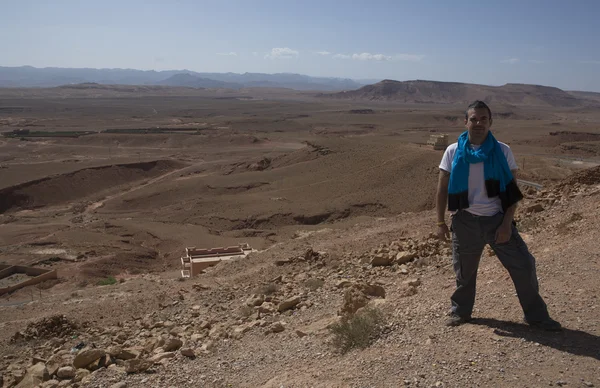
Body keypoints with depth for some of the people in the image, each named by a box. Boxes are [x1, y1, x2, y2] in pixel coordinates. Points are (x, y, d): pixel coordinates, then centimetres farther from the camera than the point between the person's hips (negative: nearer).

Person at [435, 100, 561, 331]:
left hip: (497, 219, 0)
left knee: (524, 265, 1)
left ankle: (536, 315, 21)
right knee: (464, 271, 13)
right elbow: (443, 189, 2)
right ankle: (460, 312, 35)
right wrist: (441, 222, -1)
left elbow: (512, 190, -2)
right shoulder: (453, 152, -3)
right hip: (465, 222, 0)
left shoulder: (503, 151, -3)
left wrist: (507, 224, -10)